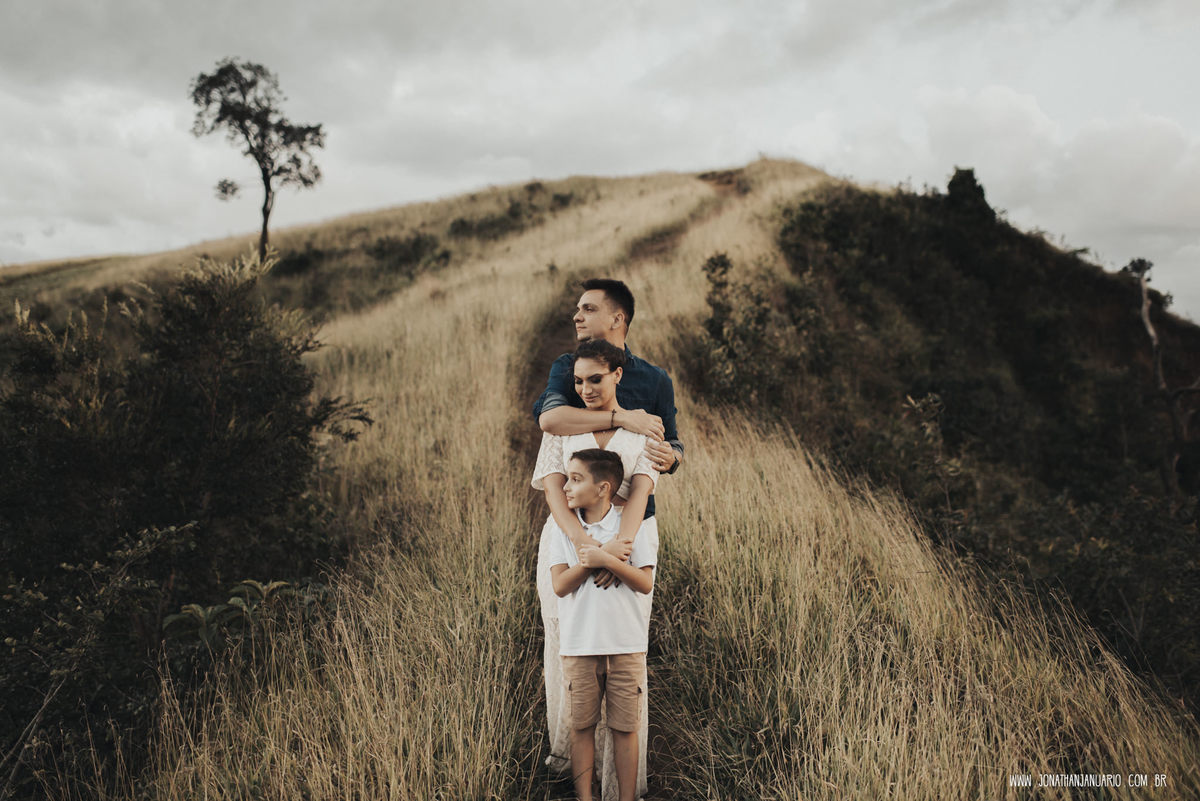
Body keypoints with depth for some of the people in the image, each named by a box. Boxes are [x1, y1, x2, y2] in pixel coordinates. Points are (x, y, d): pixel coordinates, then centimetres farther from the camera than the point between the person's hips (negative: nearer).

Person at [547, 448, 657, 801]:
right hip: (579, 646, 2)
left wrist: (606, 559, -20)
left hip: (626, 646, -2)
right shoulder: (564, 528, 2)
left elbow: (645, 583, -10)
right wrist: (589, 562, -20)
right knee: (581, 726, 10)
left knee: (625, 728, 7)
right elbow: (560, 585, -6)